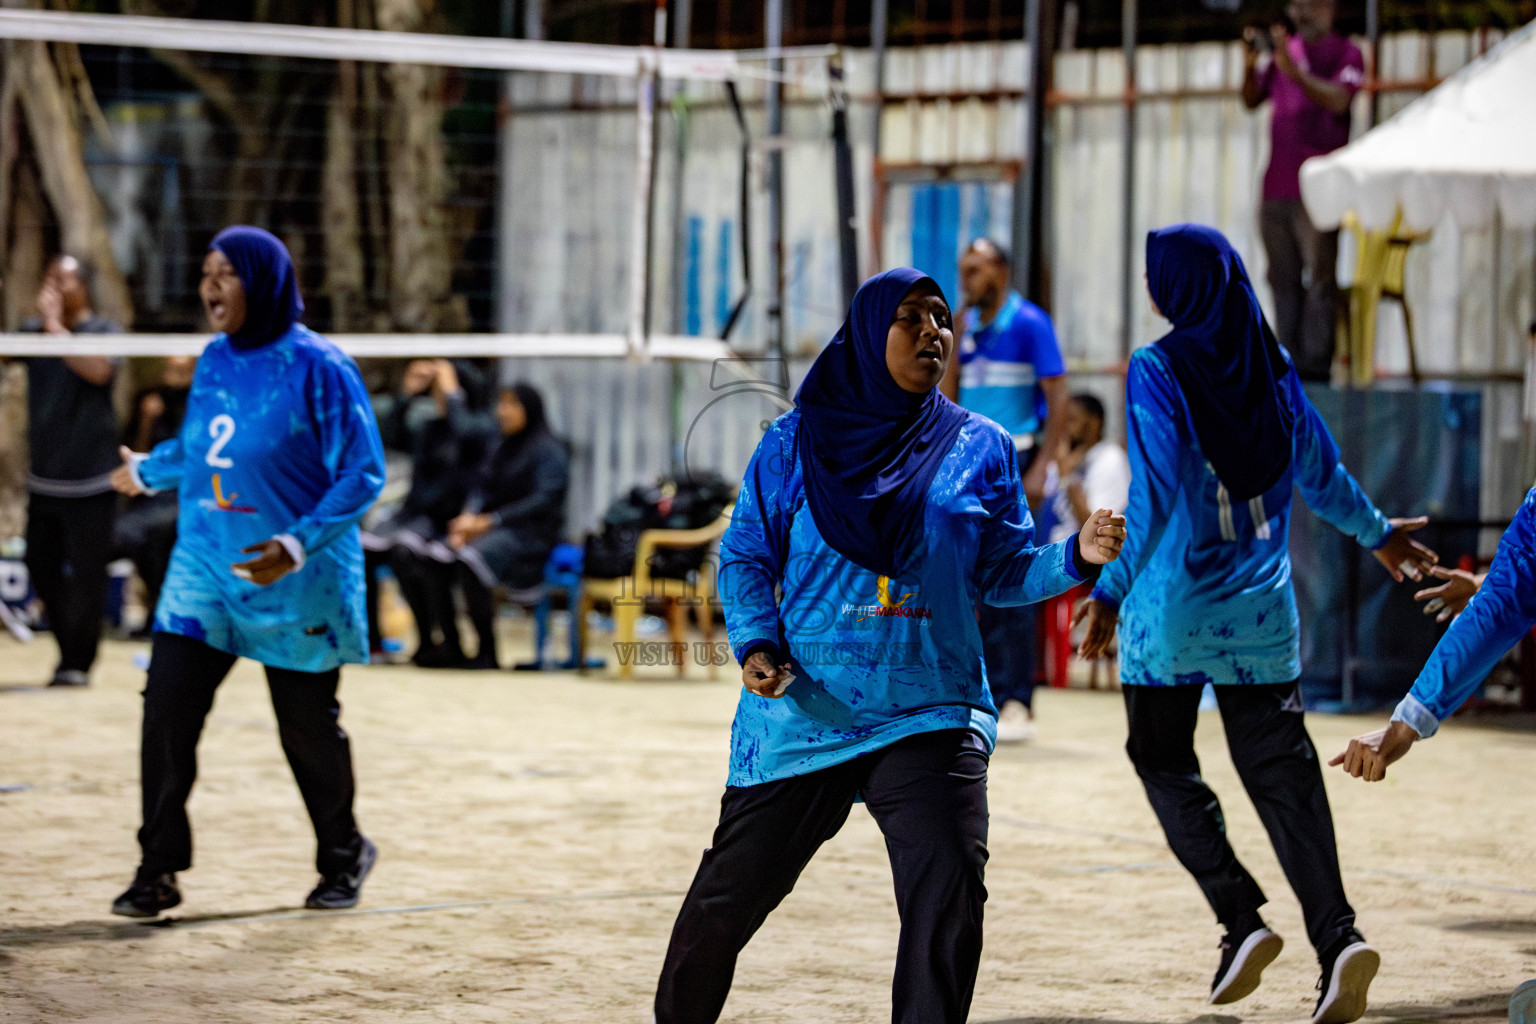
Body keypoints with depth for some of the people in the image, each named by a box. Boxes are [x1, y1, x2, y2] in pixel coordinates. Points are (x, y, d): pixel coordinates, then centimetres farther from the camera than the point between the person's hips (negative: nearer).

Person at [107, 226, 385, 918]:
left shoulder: (317, 368, -14)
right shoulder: (215, 361, 4)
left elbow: (362, 474, -15)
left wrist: (299, 544, -26)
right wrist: (148, 472, 39)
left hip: (296, 582, -5)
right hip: (204, 570, 5)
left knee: (309, 729, 7)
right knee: (166, 709, -8)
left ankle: (343, 856, 31)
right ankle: (158, 871, 0)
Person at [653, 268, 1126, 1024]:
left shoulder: (980, 449, 7)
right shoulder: (797, 442, 3)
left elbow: (1004, 572, 8)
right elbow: (745, 556, 6)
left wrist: (1077, 557, -11)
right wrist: (756, 645, -10)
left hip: (929, 714, 0)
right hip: (803, 710, 0)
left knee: (950, 891, -19)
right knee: (729, 896, 7)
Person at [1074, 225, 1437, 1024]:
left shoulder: (1157, 371, -11)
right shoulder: (1271, 366, 5)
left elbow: (1156, 496, -18)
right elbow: (1320, 471, 14)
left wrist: (1110, 590, -13)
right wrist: (1376, 533, 30)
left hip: (1171, 607, -4)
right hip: (1261, 610, 5)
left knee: (1164, 762, 11)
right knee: (1282, 771, 5)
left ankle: (1240, 915, -3)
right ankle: (1336, 933, -10)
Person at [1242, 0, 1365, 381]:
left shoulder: (1346, 54, 1)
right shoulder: (1282, 47, 17)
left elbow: (1338, 100, -16)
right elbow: (1252, 100, 14)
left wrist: (1291, 68, -21)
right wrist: (1250, 65, -4)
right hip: (1276, 187, 6)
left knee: (1320, 279, -9)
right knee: (1283, 279, 6)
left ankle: (1315, 362, -11)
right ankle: (1287, 362, 10)